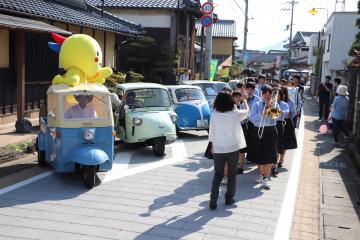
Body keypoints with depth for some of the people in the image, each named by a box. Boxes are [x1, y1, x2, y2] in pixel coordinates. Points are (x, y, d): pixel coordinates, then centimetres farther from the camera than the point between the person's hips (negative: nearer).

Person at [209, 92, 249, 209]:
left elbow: (211, 131, 0)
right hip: (233, 148, -1)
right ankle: (229, 198, 23)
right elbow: (246, 112, 10)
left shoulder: (214, 115, -7)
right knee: (232, 174, 15)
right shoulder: (235, 114, -10)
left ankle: (213, 200, 3)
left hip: (218, 149, 1)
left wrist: (213, 146, 14)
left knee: (217, 175, 11)